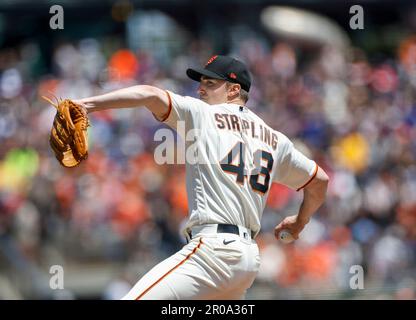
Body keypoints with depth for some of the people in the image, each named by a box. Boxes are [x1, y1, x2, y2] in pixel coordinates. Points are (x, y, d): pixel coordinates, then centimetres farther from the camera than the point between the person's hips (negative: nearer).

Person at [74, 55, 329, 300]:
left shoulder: (202, 113, 5)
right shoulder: (275, 139, 22)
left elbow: (151, 95, -10)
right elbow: (320, 180, 30)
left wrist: (87, 104, -16)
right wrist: (300, 221, 48)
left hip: (214, 247, -8)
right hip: (249, 257, 8)